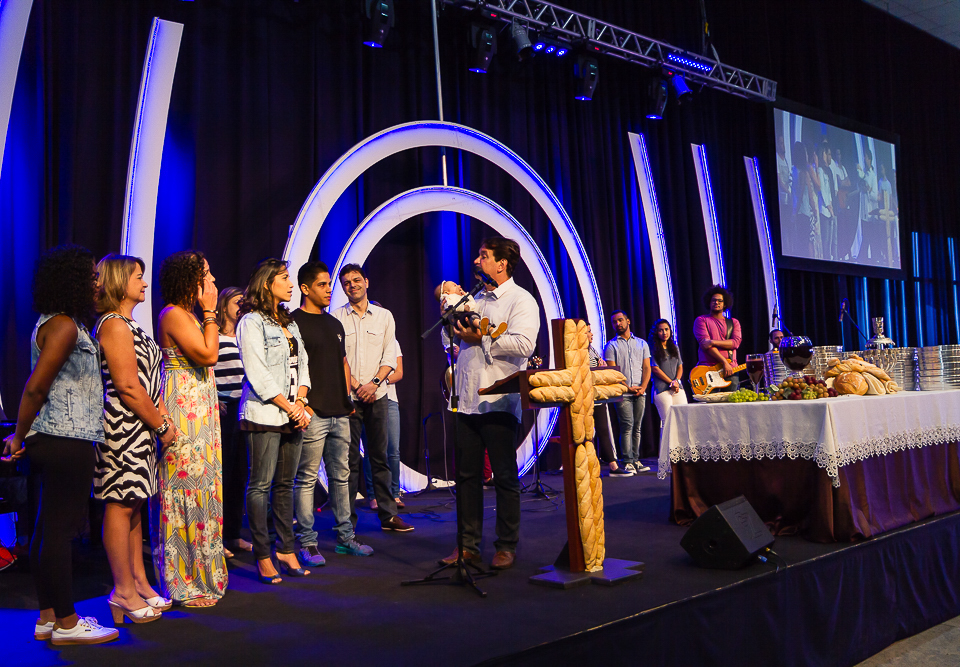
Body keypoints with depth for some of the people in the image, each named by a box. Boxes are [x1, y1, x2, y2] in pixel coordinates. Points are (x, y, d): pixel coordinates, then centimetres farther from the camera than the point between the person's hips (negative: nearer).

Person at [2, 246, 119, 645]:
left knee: (49, 528, 13)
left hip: (54, 440, 10)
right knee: (60, 528, -3)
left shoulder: (52, 322, 17)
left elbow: (38, 388, 18)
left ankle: (48, 617, 23)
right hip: (68, 441, -10)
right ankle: (66, 624, 6)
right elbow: (35, 388, -17)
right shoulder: (65, 326, -14)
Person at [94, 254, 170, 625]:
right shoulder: (114, 325, -12)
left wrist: (164, 415, 7)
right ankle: (124, 592, 4)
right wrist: (162, 426, -11)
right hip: (123, 426, -10)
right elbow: (128, 387, -18)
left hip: (141, 428, 10)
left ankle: (138, 582, 21)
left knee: (134, 504, 13)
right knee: (121, 505, -4)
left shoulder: (128, 325, 19)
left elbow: (148, 380, 19)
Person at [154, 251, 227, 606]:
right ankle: (183, 581, 4)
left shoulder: (188, 314, 17)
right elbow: (209, 354, -18)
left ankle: (198, 573, 22)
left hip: (199, 409, 10)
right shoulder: (173, 315, -12)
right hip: (183, 410, -10)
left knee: (201, 482, 13)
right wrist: (210, 313, -11)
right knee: (187, 486, -5)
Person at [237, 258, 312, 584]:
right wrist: (289, 407, -11)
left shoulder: (289, 322, 18)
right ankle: (262, 556, 5)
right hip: (264, 414, -7)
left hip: (293, 414, 7)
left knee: (285, 483, 10)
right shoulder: (251, 322, -5)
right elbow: (258, 375, -12)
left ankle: (287, 549, 17)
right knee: (261, 485, -2)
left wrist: (300, 402, 0)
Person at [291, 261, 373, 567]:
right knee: (307, 478, -2)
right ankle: (307, 543, 5)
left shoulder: (335, 323, 19)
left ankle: (345, 536, 20)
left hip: (340, 413, 7)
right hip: (312, 414, -7)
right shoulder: (294, 322, -4)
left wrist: (348, 398, 15)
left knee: (341, 476, 11)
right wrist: (302, 403, -16)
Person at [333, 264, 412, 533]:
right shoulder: (336, 318, 4)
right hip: (347, 396, -2)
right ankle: (348, 519, 7)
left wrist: (374, 382, -9)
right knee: (349, 459, 0)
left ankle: (388, 515, 13)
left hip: (377, 395, 2)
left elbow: (389, 355, 5)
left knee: (380, 457, 6)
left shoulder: (384, 316, 10)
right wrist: (356, 385, -9)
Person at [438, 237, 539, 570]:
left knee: (505, 477, 2)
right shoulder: (476, 299, 21)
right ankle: (468, 545, 19)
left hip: (499, 403, -7)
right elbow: (457, 339, 30)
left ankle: (506, 546, 14)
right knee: (466, 475, 9)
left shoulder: (521, 300, -3)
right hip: (467, 401, 7)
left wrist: (481, 339, -14)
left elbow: (523, 344, -19)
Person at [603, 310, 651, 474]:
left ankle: (636, 460, 10)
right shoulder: (611, 345, 5)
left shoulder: (641, 343, 16)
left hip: (640, 393, 3)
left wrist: (643, 387, -4)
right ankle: (628, 462, -7)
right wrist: (627, 387, -10)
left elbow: (646, 368, 11)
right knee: (627, 426, -9)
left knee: (637, 427, 5)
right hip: (622, 393, -3)